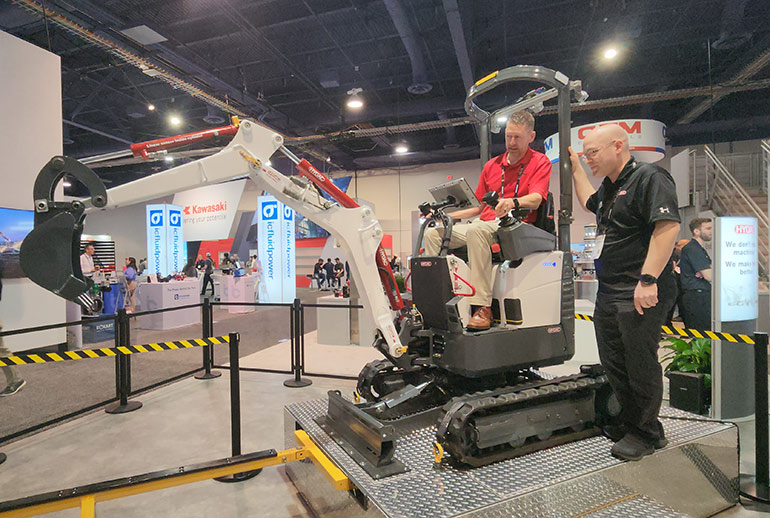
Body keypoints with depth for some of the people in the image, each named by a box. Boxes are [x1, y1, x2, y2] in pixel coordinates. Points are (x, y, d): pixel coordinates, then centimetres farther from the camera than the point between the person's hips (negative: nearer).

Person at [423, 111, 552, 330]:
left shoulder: (540, 162, 8)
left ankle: (483, 306, -38)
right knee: (433, 232, -11)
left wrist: (513, 202, -33)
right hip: (485, 226, 6)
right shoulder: (492, 165, 25)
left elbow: (535, 200, -10)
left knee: (476, 229, -38)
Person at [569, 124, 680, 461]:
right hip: (608, 294, 9)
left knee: (640, 365, 3)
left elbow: (668, 226, -22)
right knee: (614, 364, 16)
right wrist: (574, 168, 33)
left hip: (640, 295, -9)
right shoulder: (609, 186, 17)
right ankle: (628, 422, 34)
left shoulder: (650, 177, -11)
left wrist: (648, 280, -27)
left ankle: (646, 433, 22)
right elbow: (589, 203, 40)